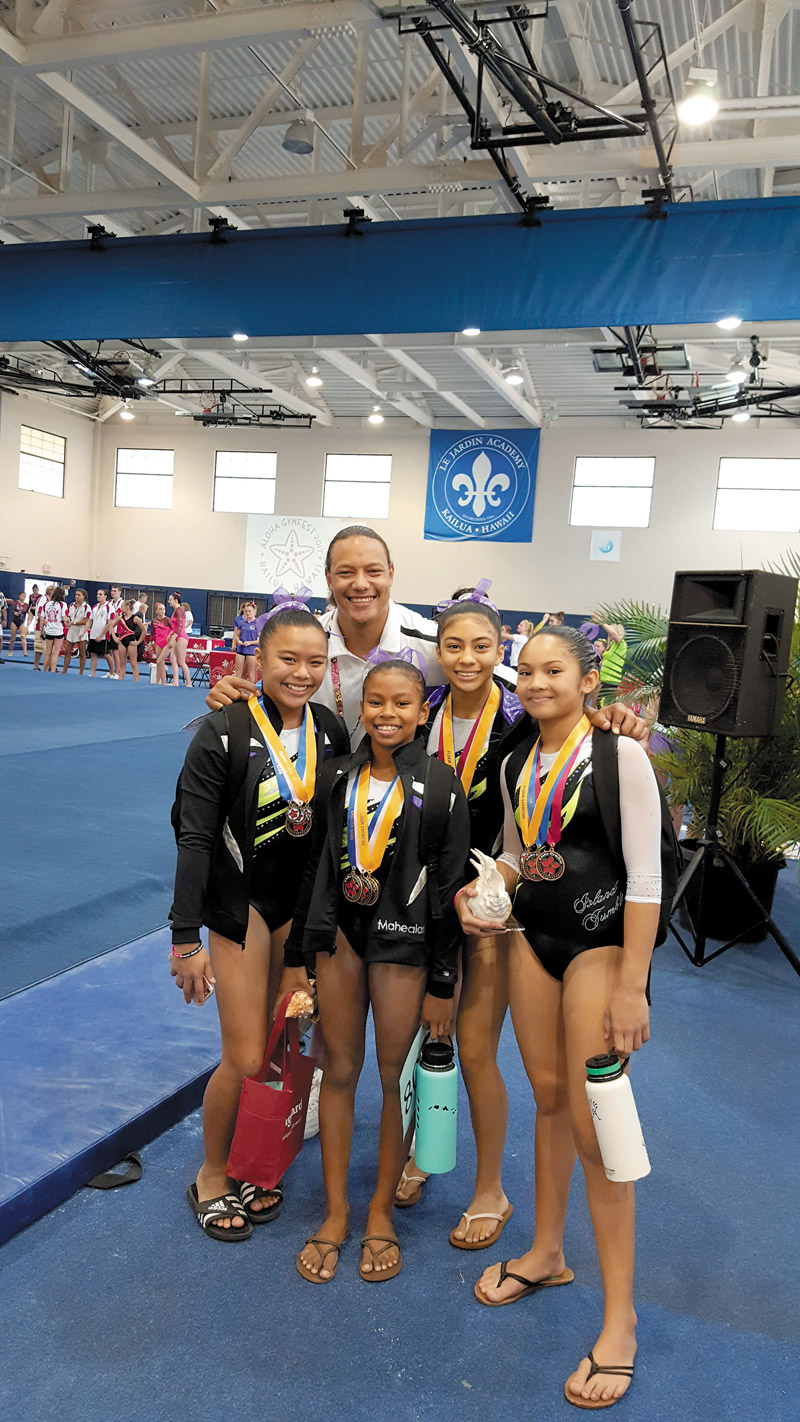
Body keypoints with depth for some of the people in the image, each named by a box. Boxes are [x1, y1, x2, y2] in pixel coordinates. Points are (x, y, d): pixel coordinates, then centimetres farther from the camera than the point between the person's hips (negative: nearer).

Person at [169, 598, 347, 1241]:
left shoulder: (332, 731, -2)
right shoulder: (224, 734, -17)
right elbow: (195, 838, -16)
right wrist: (186, 939, -17)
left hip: (303, 903, 5)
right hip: (239, 903, -4)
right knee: (247, 1060, -1)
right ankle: (211, 1176, 25)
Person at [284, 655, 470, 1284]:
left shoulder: (441, 786, -9)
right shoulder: (338, 776, 2)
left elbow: (448, 889, -8)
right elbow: (313, 868, 7)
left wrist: (441, 983, -7)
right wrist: (296, 956, 8)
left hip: (404, 943, -3)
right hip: (338, 934, 4)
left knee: (395, 1075, 8)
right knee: (340, 1069, 12)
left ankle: (381, 1210, 29)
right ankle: (336, 1212, 28)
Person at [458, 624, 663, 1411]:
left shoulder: (620, 757, -14)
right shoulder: (515, 764, 4)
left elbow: (645, 875, -16)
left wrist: (631, 986, -17)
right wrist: (482, 891, -5)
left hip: (599, 944, -6)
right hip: (531, 937, 6)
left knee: (593, 1122, -3)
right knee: (547, 1096, 18)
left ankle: (619, 1318, 14)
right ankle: (546, 1253, 38)